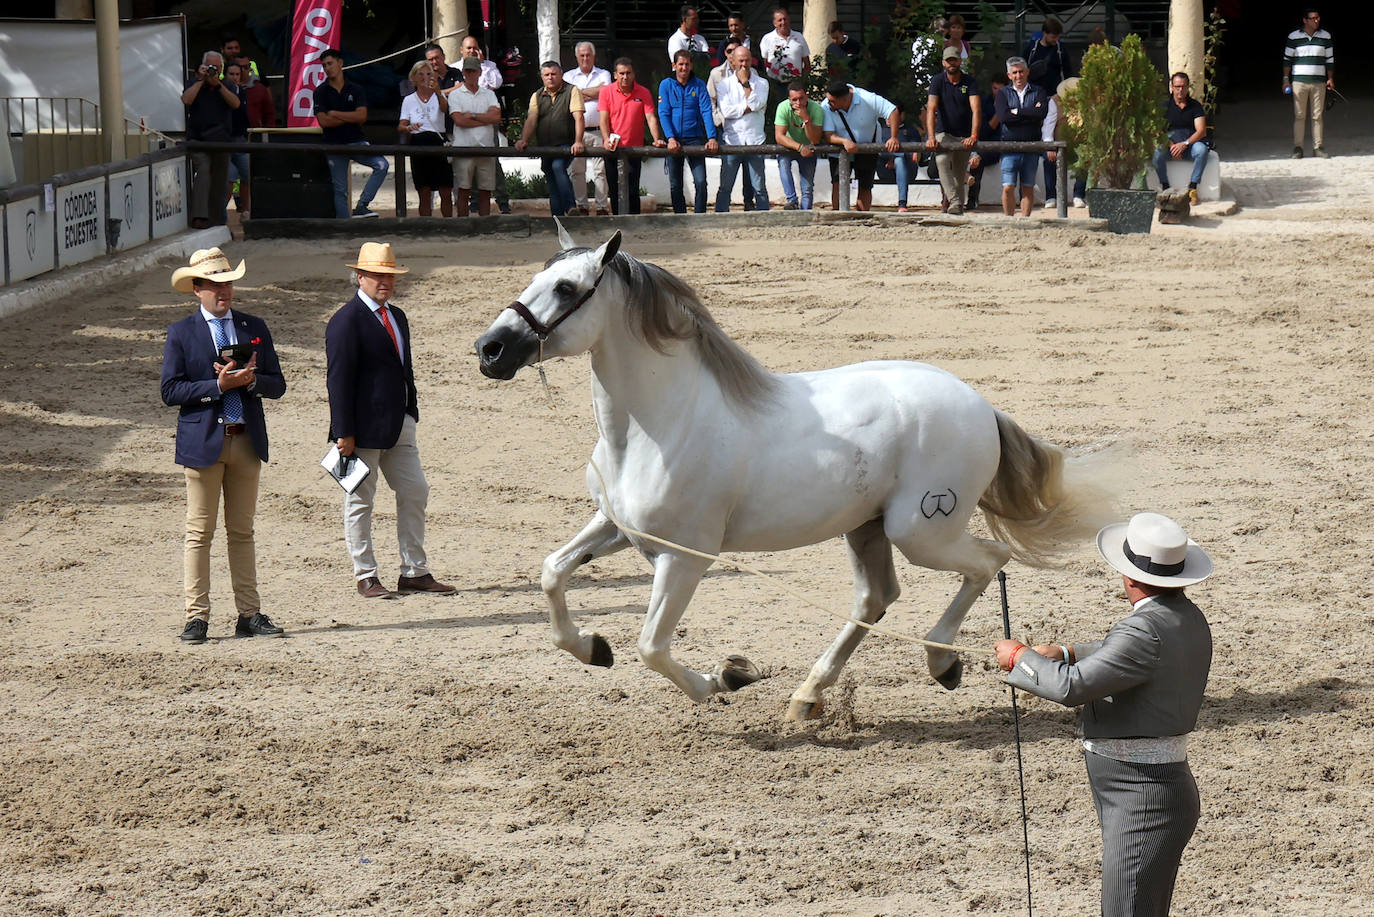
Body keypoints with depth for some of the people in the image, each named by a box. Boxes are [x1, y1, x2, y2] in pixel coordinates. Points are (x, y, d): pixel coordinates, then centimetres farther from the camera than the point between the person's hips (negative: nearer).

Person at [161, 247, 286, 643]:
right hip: (203, 442, -4)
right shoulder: (181, 333, 1)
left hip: (247, 441, 4)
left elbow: (277, 385, 9)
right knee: (199, 532, -2)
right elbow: (171, 391, -7)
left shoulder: (254, 328, 12)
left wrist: (250, 380, -12)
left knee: (242, 531, 8)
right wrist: (218, 385, -17)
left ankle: (249, 614, 11)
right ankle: (196, 617, 0)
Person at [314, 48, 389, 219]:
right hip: (334, 145, -1)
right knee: (340, 190, -1)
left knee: (381, 165, -21)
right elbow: (323, 121, -9)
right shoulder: (321, 92, 3)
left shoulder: (355, 89, 7)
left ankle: (361, 207, -17)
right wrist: (351, 118, -4)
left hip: (356, 141, 1)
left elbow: (362, 116, -5)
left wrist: (335, 114, -6)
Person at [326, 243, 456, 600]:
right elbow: (339, 379, -15)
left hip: (400, 423, 8)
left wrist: (411, 415, 15)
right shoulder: (346, 321, -12)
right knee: (360, 501, 3)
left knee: (415, 492, 7)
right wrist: (344, 433, -18)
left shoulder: (397, 317, 15)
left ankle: (414, 572, 15)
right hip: (365, 427, -8)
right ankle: (366, 577, 10)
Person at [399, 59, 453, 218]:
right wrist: (409, 128, -20)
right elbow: (401, 126, 4)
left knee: (446, 193, -2)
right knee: (424, 194, 1)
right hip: (418, 144, 1)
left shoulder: (438, 97, 6)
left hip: (439, 144, -1)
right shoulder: (409, 100, 10)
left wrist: (438, 93, -38)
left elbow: (445, 108, -18)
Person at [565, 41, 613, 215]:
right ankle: (582, 206, 3)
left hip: (598, 131, -1)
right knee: (577, 171, -2)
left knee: (600, 171, -4)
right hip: (576, 130, 1)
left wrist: (580, 92, 0)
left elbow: (604, 91, -6)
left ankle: (602, 207, -2)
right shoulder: (569, 76, 15)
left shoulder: (604, 75, 12)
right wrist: (591, 95, -4)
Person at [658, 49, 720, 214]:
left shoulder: (699, 85, 3)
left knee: (701, 182, -11)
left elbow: (706, 112, -4)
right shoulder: (666, 85, 3)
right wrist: (671, 138, -17)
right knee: (675, 186, 4)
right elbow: (663, 114, -3)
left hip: (695, 138, 0)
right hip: (674, 140, 0)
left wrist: (711, 138, -16)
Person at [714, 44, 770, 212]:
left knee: (760, 188, 0)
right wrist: (750, 107, -7)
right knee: (725, 187, -2)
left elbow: (757, 104, -9)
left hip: (755, 141, 0)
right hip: (732, 140, 0)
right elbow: (726, 111, -6)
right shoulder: (724, 84, 9)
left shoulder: (761, 83, 10)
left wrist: (746, 83, -3)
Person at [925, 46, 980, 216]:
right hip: (944, 132, -1)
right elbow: (931, 109, -15)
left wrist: (974, 136, -31)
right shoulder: (938, 82, -5)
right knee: (941, 160, -28)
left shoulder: (970, 82, -5)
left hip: (964, 135, 1)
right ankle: (955, 201, -35)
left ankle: (958, 208, 19)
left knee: (960, 175, 4)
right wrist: (931, 137, -29)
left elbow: (976, 109, -15)